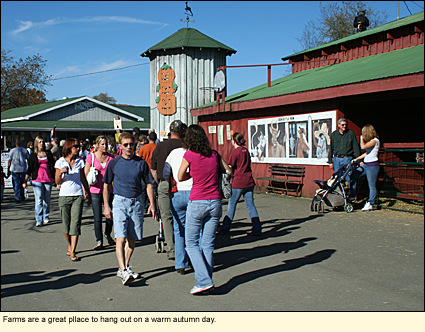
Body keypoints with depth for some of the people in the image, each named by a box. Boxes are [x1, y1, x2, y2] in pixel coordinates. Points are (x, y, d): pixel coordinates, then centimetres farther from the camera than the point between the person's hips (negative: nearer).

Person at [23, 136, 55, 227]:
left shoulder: (48, 154, 11)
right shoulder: (33, 156, 7)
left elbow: (53, 166, 15)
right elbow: (29, 170, 8)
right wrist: (25, 181, 3)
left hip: (48, 179, 2)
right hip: (37, 180, -2)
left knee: (47, 200, 6)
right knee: (39, 200, -8)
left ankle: (46, 217, 21)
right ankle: (39, 220, -7)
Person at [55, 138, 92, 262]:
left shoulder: (80, 162, 5)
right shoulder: (60, 162, 0)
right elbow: (57, 182, 2)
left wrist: (89, 194, 19)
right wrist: (61, 173, -18)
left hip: (78, 196, 0)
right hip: (64, 196, 0)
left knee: (76, 223, -8)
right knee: (66, 224, 8)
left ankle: (72, 252, -5)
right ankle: (69, 246, 31)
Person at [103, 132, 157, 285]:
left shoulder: (141, 163, 3)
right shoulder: (114, 163, 1)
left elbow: (149, 184, 9)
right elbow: (106, 185, 9)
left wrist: (152, 204, 1)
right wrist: (106, 206, 3)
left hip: (136, 202, 2)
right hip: (120, 202, -2)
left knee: (132, 239, 9)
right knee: (120, 238, -13)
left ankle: (125, 267, 25)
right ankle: (124, 272, -16)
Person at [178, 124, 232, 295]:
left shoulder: (189, 155, -8)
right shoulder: (214, 154, 4)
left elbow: (180, 177, 3)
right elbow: (229, 171, 17)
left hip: (197, 203, -4)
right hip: (215, 202, 4)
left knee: (192, 243, 7)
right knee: (208, 244, 12)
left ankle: (204, 281, -2)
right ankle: (207, 282, 17)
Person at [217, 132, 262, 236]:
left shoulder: (235, 152, -10)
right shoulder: (246, 150, 12)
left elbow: (229, 168, -10)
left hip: (238, 182, -6)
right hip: (249, 181, 6)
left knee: (231, 205, 5)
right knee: (250, 205, 7)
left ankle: (225, 228, 15)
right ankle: (257, 229, 4)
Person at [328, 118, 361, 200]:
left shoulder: (351, 133, 4)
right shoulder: (334, 134, 10)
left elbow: (356, 147, 4)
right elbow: (331, 148, 14)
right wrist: (330, 161, 9)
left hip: (347, 159, -2)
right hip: (336, 159, 2)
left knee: (349, 178, -6)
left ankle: (351, 195, 5)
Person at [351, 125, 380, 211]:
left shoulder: (375, 141, -12)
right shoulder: (370, 141, 15)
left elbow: (363, 146, -25)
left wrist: (361, 138, -8)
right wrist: (357, 159, 19)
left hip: (372, 165, -10)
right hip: (366, 165, 10)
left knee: (372, 186, -2)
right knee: (352, 176, 6)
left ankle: (370, 204, 4)